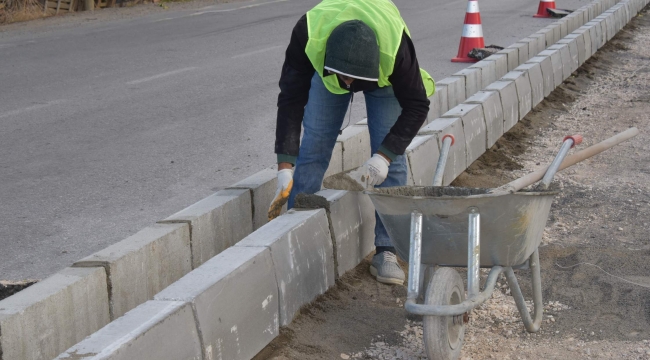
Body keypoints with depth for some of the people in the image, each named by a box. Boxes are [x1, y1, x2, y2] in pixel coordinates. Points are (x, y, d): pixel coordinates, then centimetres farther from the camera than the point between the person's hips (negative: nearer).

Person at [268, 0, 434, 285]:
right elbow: (291, 100, -33)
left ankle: (385, 252, -5)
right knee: (312, 149, -7)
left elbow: (416, 105, -30)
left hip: (383, 75, -1)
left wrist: (384, 155, -38)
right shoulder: (308, 36, -42)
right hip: (325, 67, 1)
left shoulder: (395, 46, -44)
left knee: (391, 159, -11)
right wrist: (285, 166, -37)